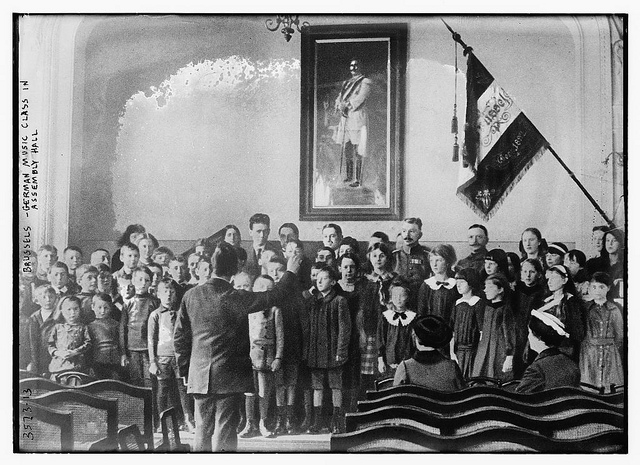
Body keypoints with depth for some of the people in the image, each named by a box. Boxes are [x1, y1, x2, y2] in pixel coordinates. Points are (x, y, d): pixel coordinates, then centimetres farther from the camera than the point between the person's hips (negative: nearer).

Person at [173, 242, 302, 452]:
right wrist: (290, 272, 11)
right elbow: (273, 296, -4)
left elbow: (179, 337, 3)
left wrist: (184, 369, 14)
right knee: (224, 435, 4)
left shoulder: (191, 295, -2)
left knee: (202, 433, 14)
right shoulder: (237, 298, -14)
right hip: (229, 378, -4)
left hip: (199, 377, 4)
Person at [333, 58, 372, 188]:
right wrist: (339, 107, -7)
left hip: (358, 117, -7)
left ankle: (358, 179, -9)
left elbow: (360, 99, -13)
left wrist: (347, 107, -15)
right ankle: (349, 176, 20)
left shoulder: (365, 82, 0)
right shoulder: (346, 83, 20)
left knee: (357, 150, -10)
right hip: (345, 119, 7)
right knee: (346, 148, 9)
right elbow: (339, 98, 14)